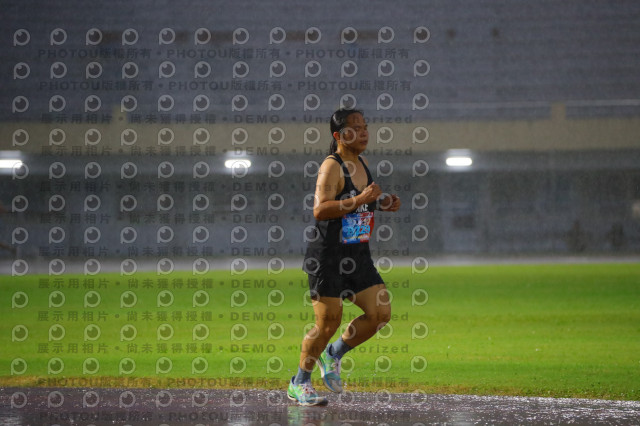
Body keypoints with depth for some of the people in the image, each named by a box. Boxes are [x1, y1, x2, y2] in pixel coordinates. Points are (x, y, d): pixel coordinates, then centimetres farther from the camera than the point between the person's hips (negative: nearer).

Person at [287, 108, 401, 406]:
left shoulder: (362, 164, 11)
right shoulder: (331, 167, -15)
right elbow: (320, 210, -27)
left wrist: (382, 204, 9)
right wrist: (359, 199, -31)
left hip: (358, 256, 8)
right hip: (327, 257, -8)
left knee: (380, 314, 1)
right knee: (328, 322, -6)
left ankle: (332, 355, 21)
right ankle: (299, 384, 12)